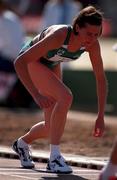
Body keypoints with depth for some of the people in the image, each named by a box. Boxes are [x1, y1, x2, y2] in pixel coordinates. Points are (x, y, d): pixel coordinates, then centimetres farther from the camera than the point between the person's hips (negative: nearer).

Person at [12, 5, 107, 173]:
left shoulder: (93, 43, -25)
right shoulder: (58, 35, -40)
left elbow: (101, 78, -13)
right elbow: (19, 62, -39)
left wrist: (101, 116, -17)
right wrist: (36, 95, -44)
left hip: (51, 65, 6)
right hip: (29, 62, -6)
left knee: (52, 128, 4)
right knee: (66, 97, -31)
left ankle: (22, 143, 37)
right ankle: (54, 158, -25)